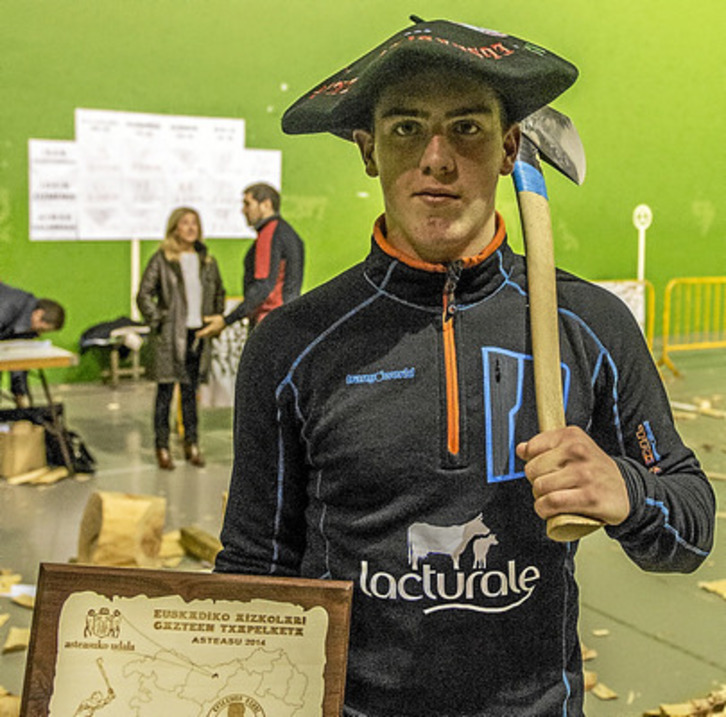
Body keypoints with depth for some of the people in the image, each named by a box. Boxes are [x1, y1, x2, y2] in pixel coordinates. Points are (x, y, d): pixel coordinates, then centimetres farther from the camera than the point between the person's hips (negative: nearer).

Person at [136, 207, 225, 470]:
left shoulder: (207, 260, 10)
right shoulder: (161, 259, -4)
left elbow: (219, 293, 21)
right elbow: (144, 295, -5)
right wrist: (157, 322, -10)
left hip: (198, 335, 4)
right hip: (170, 337, -4)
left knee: (191, 391, 11)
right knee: (165, 392, 2)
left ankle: (192, 443, 19)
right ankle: (162, 447, 9)